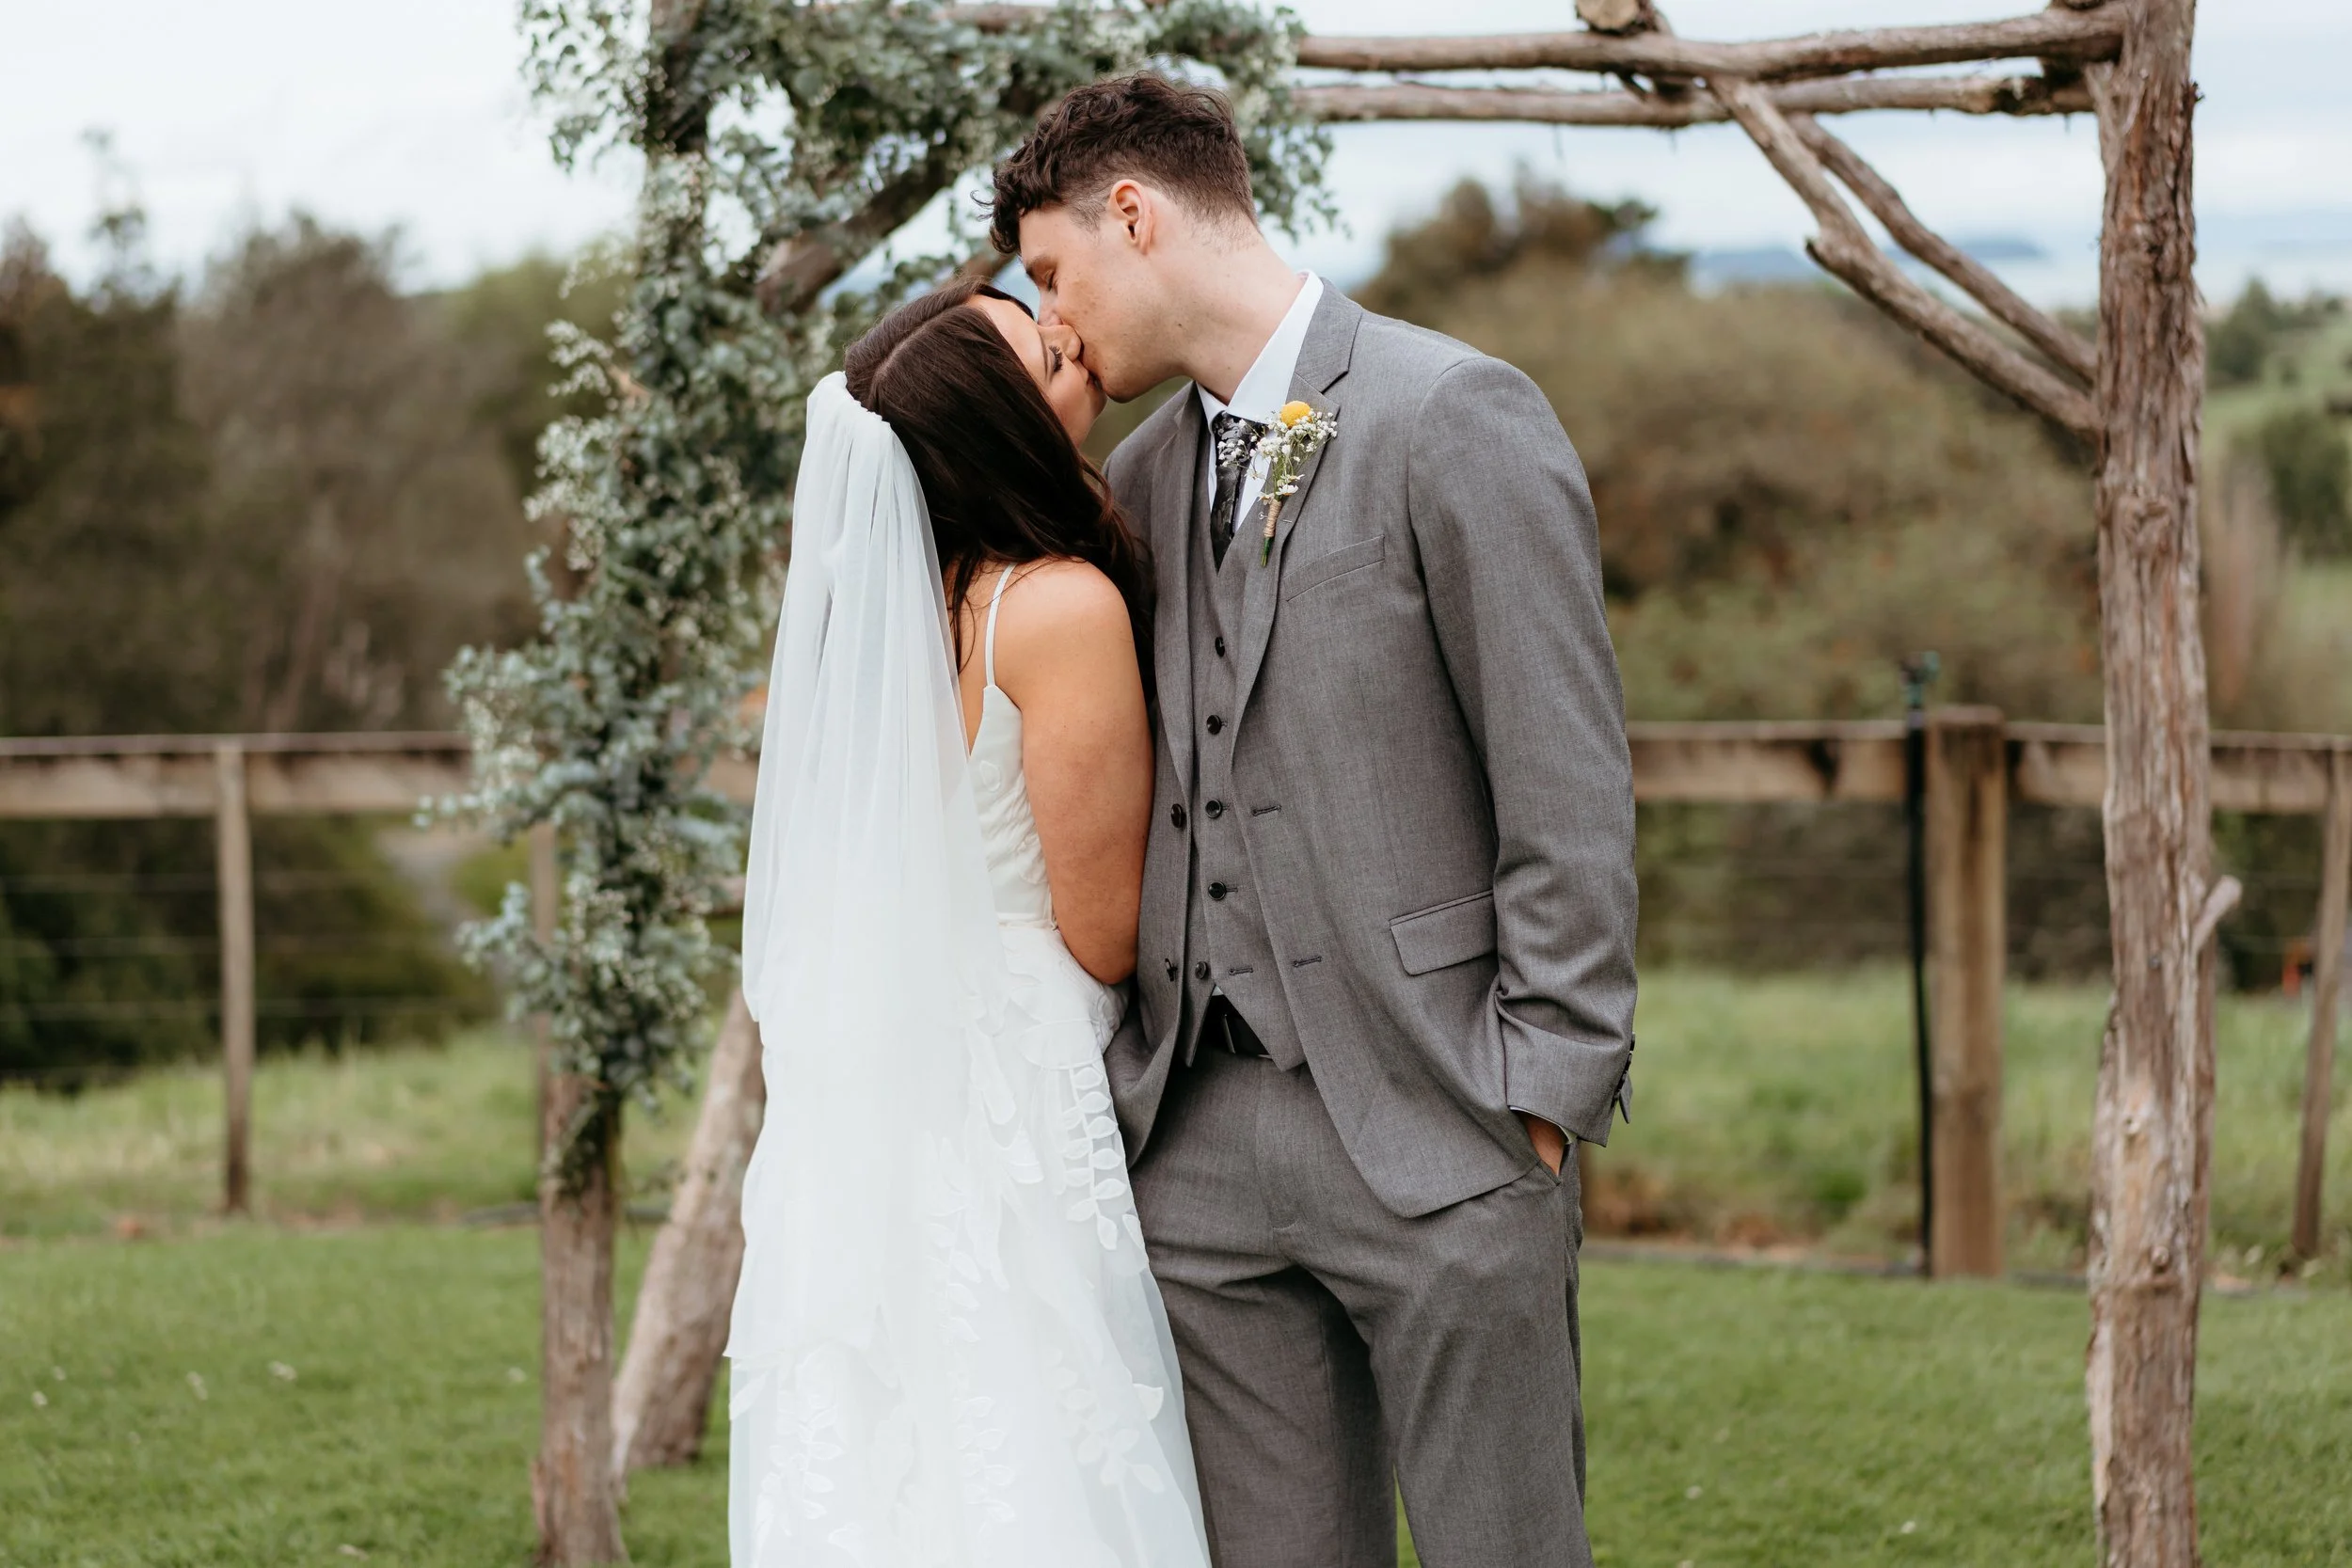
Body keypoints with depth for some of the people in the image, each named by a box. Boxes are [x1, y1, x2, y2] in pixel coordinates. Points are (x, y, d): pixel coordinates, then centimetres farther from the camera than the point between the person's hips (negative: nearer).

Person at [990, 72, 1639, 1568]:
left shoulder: (1459, 419, -6)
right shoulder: (1142, 476, 15)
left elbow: (1569, 784, -9)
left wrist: (1547, 1095, -12)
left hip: (1436, 1133, -6)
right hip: (1206, 1144, 6)